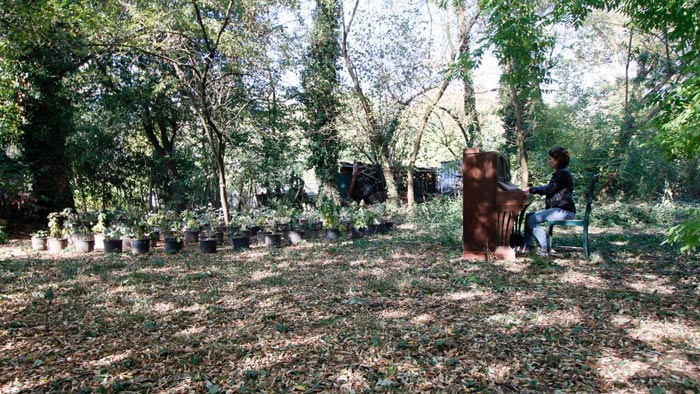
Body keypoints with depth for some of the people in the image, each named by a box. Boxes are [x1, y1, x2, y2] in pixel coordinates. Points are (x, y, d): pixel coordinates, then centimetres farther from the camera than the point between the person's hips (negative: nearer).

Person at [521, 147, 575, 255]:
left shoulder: (563, 173, -14)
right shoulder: (559, 173, 19)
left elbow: (549, 189, -19)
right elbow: (549, 189, 18)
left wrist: (531, 189, -10)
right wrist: (532, 189, 8)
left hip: (563, 210, -11)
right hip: (558, 208, 11)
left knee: (531, 220, -18)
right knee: (529, 216, 7)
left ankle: (545, 248, -10)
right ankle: (526, 246, 4)